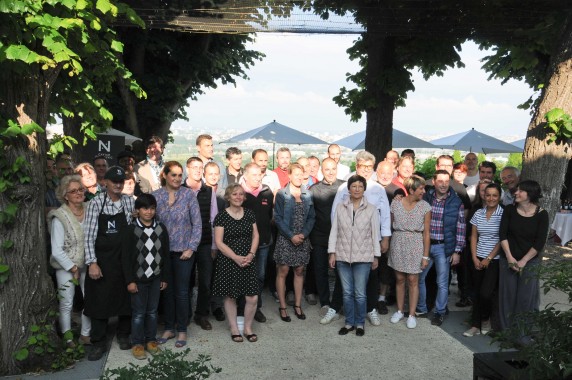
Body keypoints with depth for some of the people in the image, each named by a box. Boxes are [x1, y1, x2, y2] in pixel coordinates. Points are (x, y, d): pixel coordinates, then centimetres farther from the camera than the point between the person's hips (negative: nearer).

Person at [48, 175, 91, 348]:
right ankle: (68, 339, 22)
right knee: (66, 304, 6)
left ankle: (85, 335, 25)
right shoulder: (59, 217, -14)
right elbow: (57, 251, -13)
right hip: (66, 267, -3)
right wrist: (73, 268, -11)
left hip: (87, 264, 3)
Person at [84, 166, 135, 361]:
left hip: (124, 259, 2)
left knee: (126, 298, 12)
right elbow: (89, 235, -9)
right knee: (100, 300, 6)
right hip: (102, 260, -2)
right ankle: (99, 343, 20)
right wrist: (92, 262, -13)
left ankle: (123, 334, 33)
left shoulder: (130, 202, 0)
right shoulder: (96, 203, -7)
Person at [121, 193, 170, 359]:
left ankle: (151, 340, 26)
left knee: (152, 311, 13)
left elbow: (165, 254, 6)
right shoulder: (130, 230, -8)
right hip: (138, 278, -3)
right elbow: (125, 257, -8)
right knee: (138, 312, 5)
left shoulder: (161, 229, 2)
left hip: (155, 277, 3)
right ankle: (137, 343, 18)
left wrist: (165, 277, 5)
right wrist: (129, 280, -11)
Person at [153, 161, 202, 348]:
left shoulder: (188, 194, -5)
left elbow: (197, 224, -4)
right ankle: (169, 328, 26)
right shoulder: (156, 196, 0)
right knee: (167, 290, 11)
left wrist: (191, 248, -8)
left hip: (183, 251, -2)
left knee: (181, 292, 5)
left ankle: (182, 330, 19)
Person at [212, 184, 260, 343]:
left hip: (248, 261, 3)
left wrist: (251, 255, -7)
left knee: (253, 298, -2)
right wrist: (236, 258, -14)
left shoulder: (249, 213, 6)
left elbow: (255, 236, 8)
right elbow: (219, 242, -8)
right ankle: (234, 329, 25)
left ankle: (248, 328, 20)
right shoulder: (221, 216, -6)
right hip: (228, 262, -3)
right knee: (230, 296, 6)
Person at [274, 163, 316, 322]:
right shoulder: (281, 194, -4)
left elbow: (312, 217, 5)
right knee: (283, 272, 1)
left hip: (303, 239, 3)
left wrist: (303, 234, -9)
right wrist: (291, 236, -13)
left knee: (299, 271, 9)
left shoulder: (308, 195, 6)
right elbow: (278, 218, -7)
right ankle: (283, 307, 11)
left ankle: (297, 305, 19)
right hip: (285, 239, -3)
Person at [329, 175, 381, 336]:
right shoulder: (340, 207, 1)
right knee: (347, 293, 10)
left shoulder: (371, 209, -2)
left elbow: (375, 234, 2)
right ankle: (349, 322, 25)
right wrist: (332, 253, 1)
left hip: (363, 257, -2)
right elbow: (334, 231, 4)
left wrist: (376, 256, 3)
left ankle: (360, 323, 22)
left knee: (360, 294, 4)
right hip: (343, 256, 2)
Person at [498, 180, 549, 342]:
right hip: (509, 259, 2)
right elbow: (503, 234, -5)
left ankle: (524, 333, 16)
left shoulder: (541, 214, -9)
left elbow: (540, 242, -9)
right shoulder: (510, 209, -4)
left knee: (526, 297, 2)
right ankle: (506, 330, 22)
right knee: (507, 295, 7)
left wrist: (523, 261, -11)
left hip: (530, 261, -2)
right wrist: (510, 257, -10)